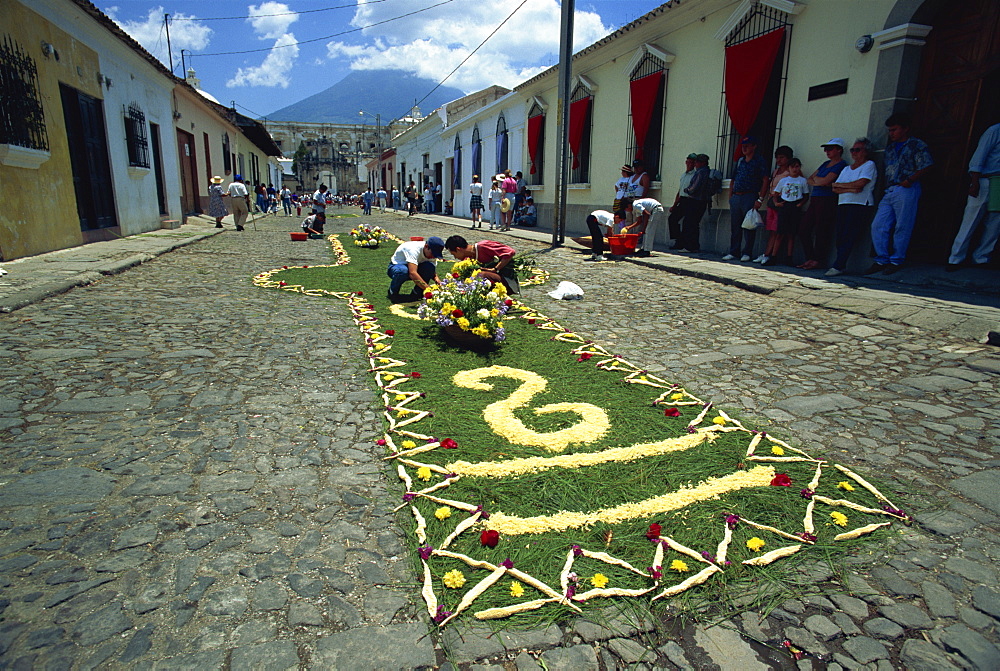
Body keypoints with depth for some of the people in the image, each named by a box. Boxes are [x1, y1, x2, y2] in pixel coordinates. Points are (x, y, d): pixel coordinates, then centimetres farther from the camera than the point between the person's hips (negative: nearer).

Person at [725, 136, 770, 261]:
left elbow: (765, 181, -7)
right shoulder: (740, 160, 17)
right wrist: (731, 195, 11)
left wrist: (760, 199, -14)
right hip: (736, 197, 6)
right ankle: (733, 252, 12)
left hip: (750, 197, -6)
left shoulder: (759, 161, -1)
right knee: (734, 226, 7)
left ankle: (747, 253, 4)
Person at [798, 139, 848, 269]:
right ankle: (810, 258, 11)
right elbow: (810, 179, 17)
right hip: (814, 200, 9)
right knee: (804, 230, 4)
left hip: (827, 200, -9)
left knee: (821, 232, -7)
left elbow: (826, 180, -15)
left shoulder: (841, 164, -4)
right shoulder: (826, 163, 22)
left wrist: (816, 178, 4)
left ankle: (818, 261, -1)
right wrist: (819, 182, -3)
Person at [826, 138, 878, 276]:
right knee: (840, 237, -5)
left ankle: (838, 266, -20)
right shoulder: (846, 169, 24)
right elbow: (835, 189, 12)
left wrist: (839, 185, 2)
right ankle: (840, 266, -3)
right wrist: (851, 189, -7)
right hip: (843, 205, 6)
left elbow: (861, 183, -10)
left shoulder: (869, 165, 6)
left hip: (860, 205, -6)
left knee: (849, 237, -15)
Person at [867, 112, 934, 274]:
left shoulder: (917, 145, 2)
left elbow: (925, 167, -6)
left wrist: (909, 180, -16)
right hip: (889, 191, 7)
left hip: (907, 190, -7)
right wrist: (886, 187, 13)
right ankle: (882, 260, 5)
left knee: (902, 227, -4)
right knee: (878, 226, -2)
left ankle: (896, 261, 2)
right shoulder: (890, 148, 21)